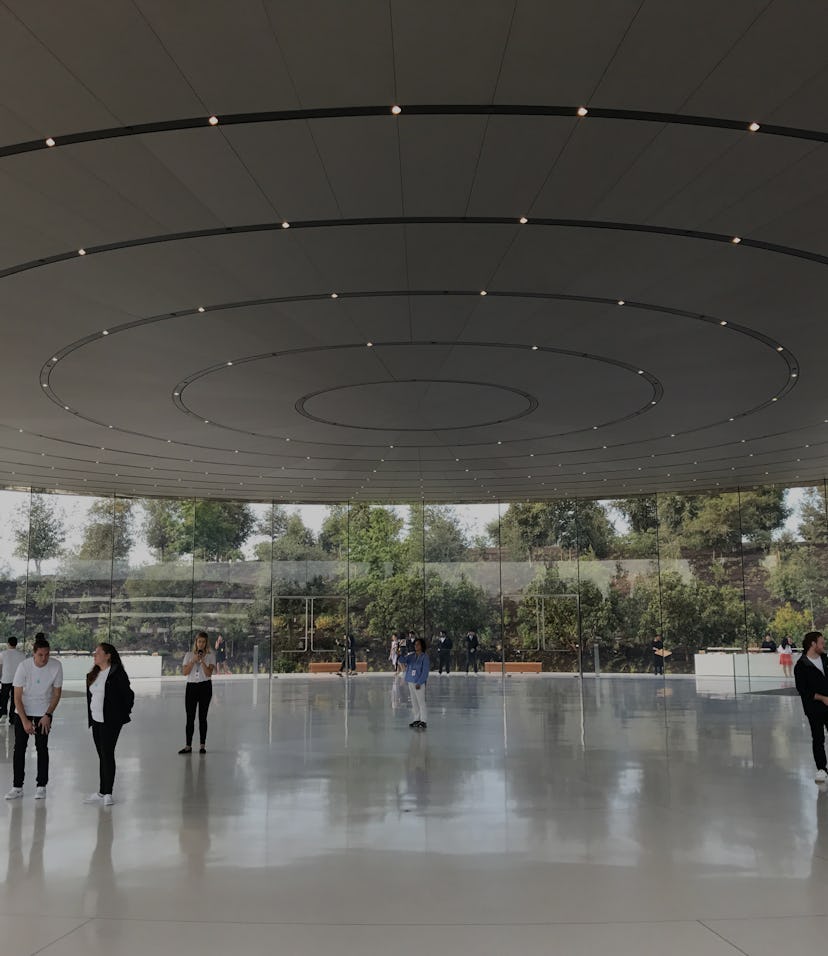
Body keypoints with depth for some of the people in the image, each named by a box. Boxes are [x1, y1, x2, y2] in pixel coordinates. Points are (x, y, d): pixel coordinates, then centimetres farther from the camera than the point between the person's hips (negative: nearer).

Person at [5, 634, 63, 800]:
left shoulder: (56, 666, -18)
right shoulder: (24, 667, -20)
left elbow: (57, 693, -7)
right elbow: (17, 697, -15)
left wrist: (47, 715, -12)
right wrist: (25, 721, -18)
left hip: (44, 713, 0)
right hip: (23, 711, 0)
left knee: (42, 747, -1)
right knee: (19, 747, 0)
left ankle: (41, 786, 9)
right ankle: (17, 787, 8)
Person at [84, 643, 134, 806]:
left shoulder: (117, 674, -12)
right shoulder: (93, 675, 13)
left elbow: (129, 694, -10)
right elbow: (90, 696, 19)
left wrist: (123, 714, -5)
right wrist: (90, 717, 14)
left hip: (111, 722, -8)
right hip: (96, 722, 8)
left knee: (107, 755, -6)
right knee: (102, 756, 12)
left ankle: (108, 793, 0)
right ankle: (101, 793, 18)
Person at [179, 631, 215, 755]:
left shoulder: (210, 655, 3)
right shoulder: (189, 655, 7)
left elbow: (209, 673, -8)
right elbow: (185, 672, -3)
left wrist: (202, 660, -17)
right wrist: (193, 660, -13)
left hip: (205, 687, -1)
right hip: (191, 686, 1)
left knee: (202, 717, 2)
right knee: (190, 717, -1)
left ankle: (202, 745, 8)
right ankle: (188, 746, 5)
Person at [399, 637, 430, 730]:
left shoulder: (424, 656, -9)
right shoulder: (412, 655, 9)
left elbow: (425, 671, -12)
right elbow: (402, 661, 1)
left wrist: (419, 683, -17)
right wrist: (402, 656, -22)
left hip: (419, 683, -6)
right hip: (410, 682, 6)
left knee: (421, 702, -5)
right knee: (414, 702, 13)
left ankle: (423, 721, 0)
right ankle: (417, 719, 23)